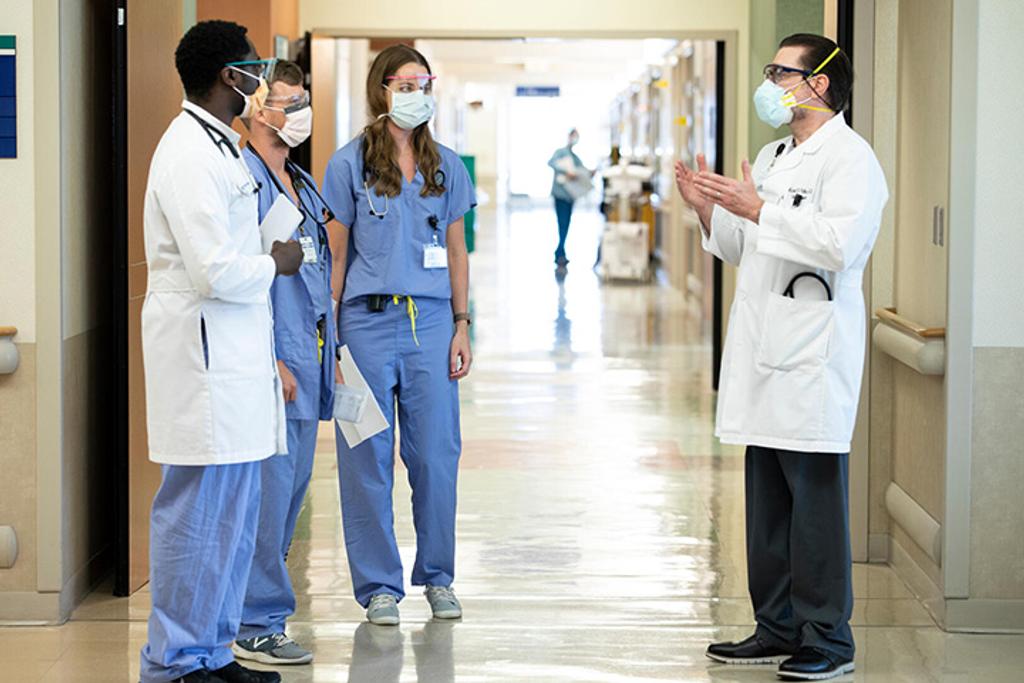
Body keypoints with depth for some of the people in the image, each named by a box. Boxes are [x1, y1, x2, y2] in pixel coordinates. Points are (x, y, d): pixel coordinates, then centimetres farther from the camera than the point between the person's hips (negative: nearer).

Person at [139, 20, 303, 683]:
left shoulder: (219, 146, 17)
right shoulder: (189, 154, -16)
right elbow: (216, 272, -22)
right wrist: (275, 264, -6)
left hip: (233, 354, 10)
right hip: (203, 352, -10)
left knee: (233, 514, 14)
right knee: (196, 513, -4)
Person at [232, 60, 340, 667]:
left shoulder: (303, 184, 18)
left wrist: (330, 352, 20)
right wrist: (269, 361, -20)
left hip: (306, 359, 9)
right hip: (269, 357, -9)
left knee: (293, 485, 13)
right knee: (269, 488, -6)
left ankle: (262, 600, 23)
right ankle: (258, 626, 0)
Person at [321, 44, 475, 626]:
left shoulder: (446, 167, 10)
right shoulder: (350, 164, 2)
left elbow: (456, 251, 14)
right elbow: (336, 254, 3)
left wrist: (462, 327, 7)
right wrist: (329, 337, -2)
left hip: (431, 321, 2)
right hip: (369, 321, -2)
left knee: (436, 454, 3)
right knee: (369, 458, 2)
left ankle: (438, 577, 18)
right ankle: (379, 584, 12)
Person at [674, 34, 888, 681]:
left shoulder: (849, 156, -7)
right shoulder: (772, 157, 21)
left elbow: (839, 242, -22)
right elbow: (741, 247, 27)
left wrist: (757, 209, -20)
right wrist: (710, 208, 10)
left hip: (812, 357, -9)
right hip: (765, 355, 9)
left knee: (815, 499, -5)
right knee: (767, 499, 12)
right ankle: (778, 627, 21)